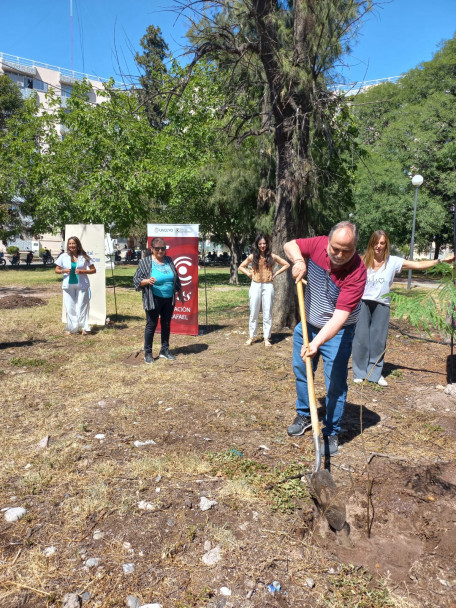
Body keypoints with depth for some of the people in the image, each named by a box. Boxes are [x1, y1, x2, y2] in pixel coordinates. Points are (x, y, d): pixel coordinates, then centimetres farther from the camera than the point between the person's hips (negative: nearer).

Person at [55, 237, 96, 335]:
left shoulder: (84, 257, 1)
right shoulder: (64, 256, 5)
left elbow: (93, 270, 3)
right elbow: (57, 270, 11)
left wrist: (83, 271, -13)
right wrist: (64, 271, -11)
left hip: (82, 285, -2)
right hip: (68, 285, 2)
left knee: (82, 306, -3)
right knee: (70, 307, 3)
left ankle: (84, 328, 4)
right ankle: (71, 328, 13)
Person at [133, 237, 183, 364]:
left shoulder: (169, 261, 7)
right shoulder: (145, 262, -6)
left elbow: (176, 278, 17)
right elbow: (136, 279, -6)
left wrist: (180, 293, 19)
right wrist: (147, 281, -25)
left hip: (169, 300, 5)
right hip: (153, 300, -5)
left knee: (166, 325, 12)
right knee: (151, 325, 1)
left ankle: (164, 350, 25)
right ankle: (147, 353, 13)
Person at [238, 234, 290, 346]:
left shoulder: (272, 256, 1)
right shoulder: (252, 256, 3)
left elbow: (286, 264, 8)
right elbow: (241, 267, 16)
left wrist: (275, 274, 1)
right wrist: (249, 274, 2)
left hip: (268, 286, -1)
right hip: (255, 286, 1)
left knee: (267, 313, 2)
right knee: (254, 313, 5)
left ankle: (266, 338, 9)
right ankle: (252, 337, 15)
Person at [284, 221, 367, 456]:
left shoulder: (357, 272, -29)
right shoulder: (318, 245, -17)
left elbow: (340, 315, -35)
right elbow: (290, 245, 1)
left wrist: (316, 342, -45)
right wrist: (298, 260, -22)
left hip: (337, 332, -5)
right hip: (307, 325, 5)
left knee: (335, 385, -1)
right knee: (301, 372, 17)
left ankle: (332, 433, 18)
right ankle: (304, 416, 39)